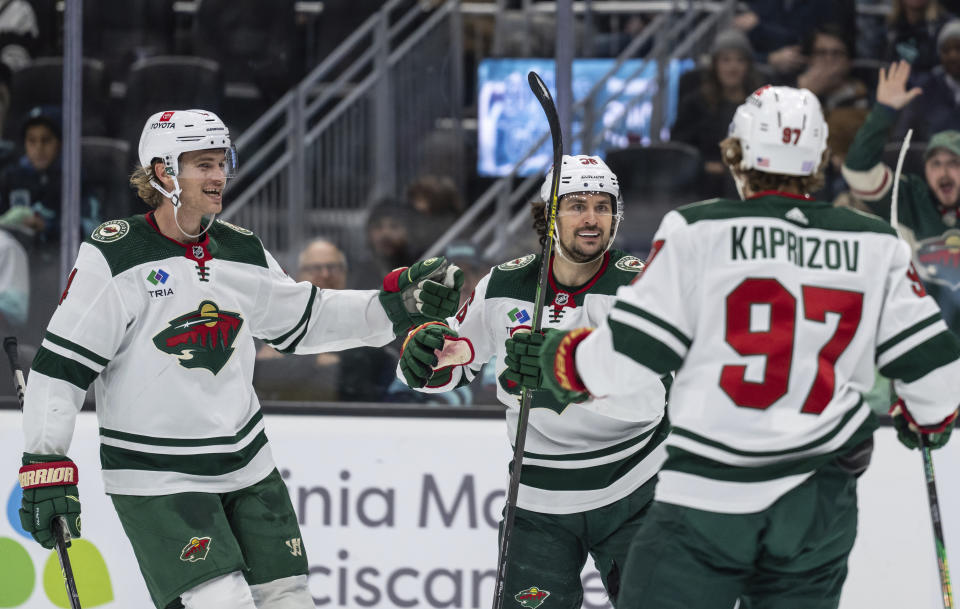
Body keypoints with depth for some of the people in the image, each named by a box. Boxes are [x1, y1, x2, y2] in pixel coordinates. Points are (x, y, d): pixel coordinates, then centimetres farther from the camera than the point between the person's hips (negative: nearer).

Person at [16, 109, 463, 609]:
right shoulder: (115, 255, -12)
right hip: (155, 479, -7)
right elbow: (61, 362, -12)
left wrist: (400, 303, 10)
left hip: (246, 467, 7)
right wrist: (46, 465, -17)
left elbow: (307, 320, 20)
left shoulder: (241, 252, 6)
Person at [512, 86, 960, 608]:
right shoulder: (875, 246, 4)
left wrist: (566, 357, 14)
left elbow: (627, 357, -7)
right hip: (820, 509, 4)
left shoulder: (696, 232, -5)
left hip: (708, 493, -3)